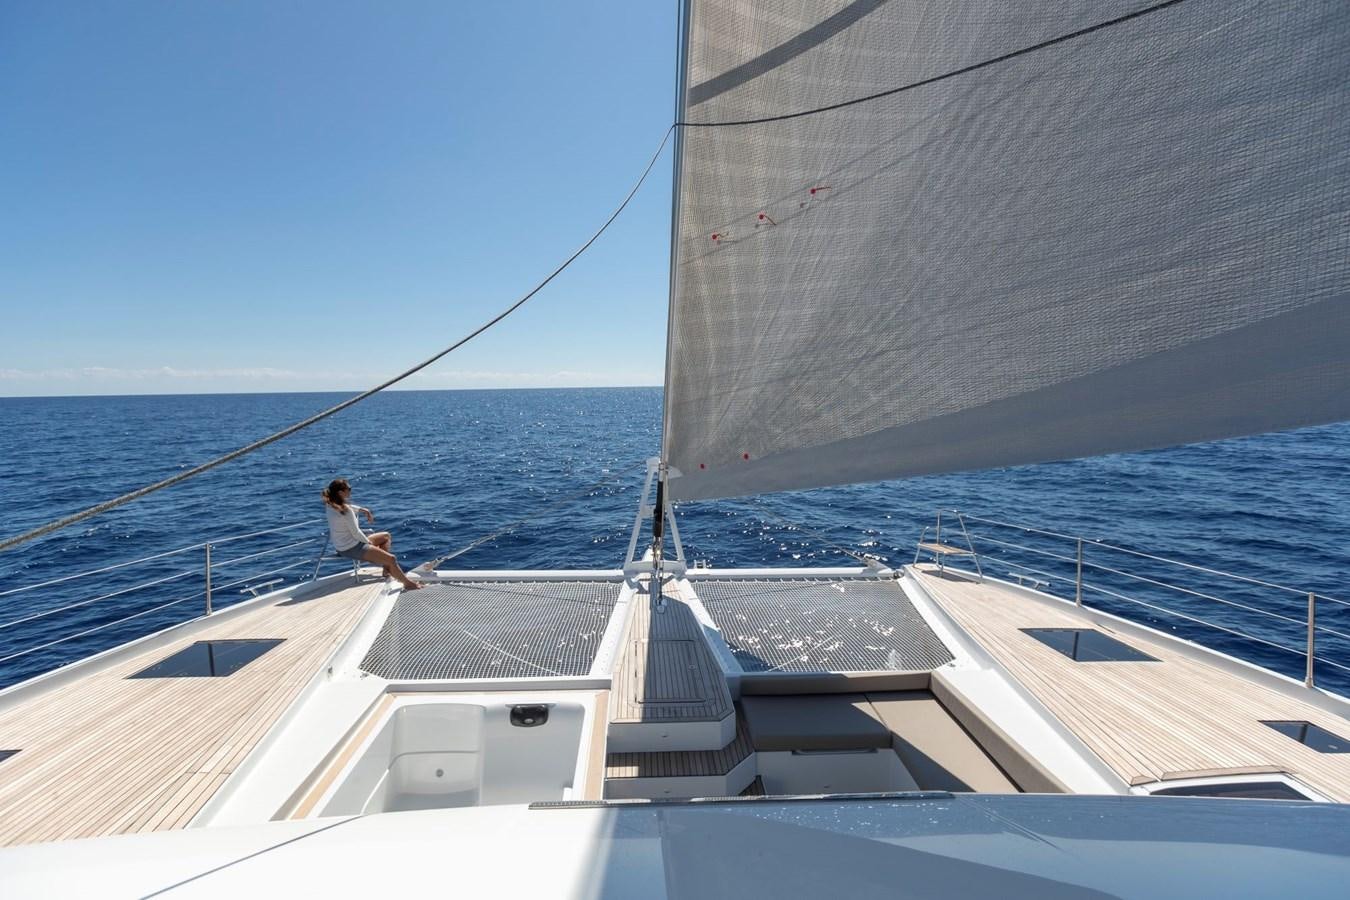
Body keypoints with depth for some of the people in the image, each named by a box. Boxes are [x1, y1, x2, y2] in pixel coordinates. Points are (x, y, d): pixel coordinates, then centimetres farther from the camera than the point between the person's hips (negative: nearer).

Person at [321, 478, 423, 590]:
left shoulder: (330, 504, 0)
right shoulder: (346, 511, -28)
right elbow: (356, 533, -22)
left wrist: (362, 510, 8)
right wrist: (369, 542, -5)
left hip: (342, 545, 11)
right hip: (351, 548, -11)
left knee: (386, 536, 24)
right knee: (391, 559, -15)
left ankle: (387, 570, 21)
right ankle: (408, 583, 2)